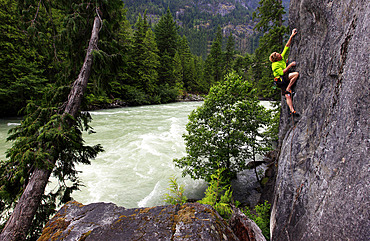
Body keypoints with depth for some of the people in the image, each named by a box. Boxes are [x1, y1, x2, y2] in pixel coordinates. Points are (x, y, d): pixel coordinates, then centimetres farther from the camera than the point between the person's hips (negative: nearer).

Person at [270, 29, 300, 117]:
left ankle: (292, 110, -14)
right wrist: (290, 65, -15)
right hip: (281, 80, -6)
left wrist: (291, 36, 9)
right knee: (296, 74, -23)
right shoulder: (275, 65, -10)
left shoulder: (282, 57, 11)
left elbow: (287, 46, 13)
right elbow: (282, 72, -18)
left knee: (287, 96, -6)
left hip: (286, 79, 6)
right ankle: (288, 89, -15)